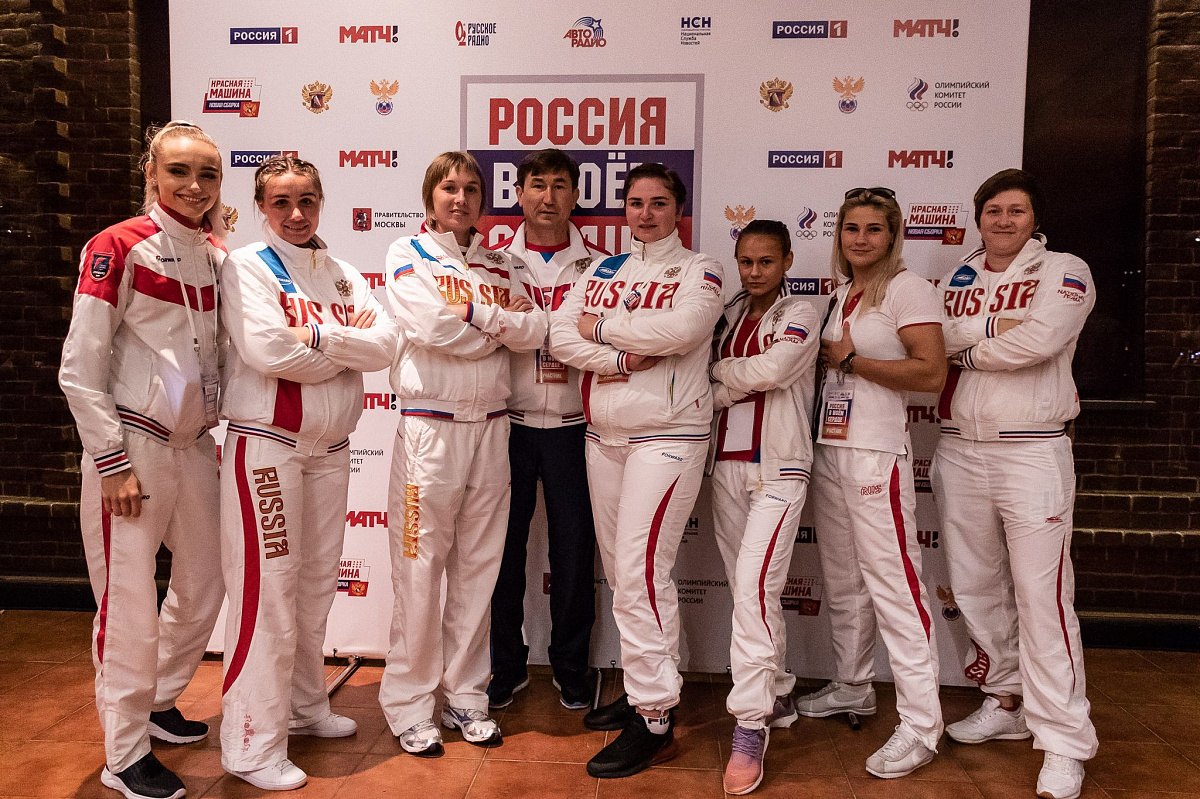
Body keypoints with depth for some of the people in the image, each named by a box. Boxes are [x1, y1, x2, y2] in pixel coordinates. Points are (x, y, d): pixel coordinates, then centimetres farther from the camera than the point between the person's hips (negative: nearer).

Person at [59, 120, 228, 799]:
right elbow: (79, 371, -11)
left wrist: (214, 430, 14)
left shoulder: (218, 253, 8)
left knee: (205, 582, 15)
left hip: (195, 445, 7)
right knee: (130, 602, 1)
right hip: (131, 444, -6)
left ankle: (160, 703, 39)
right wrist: (113, 462, -13)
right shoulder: (118, 248, -10)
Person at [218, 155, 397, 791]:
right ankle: (253, 745, 8)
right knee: (267, 590, -4)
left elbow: (385, 344, -3)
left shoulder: (342, 275, 12)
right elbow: (266, 350, -21)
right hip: (266, 445, -6)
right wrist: (347, 349, -10)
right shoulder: (246, 267, -5)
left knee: (316, 584, 15)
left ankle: (304, 704, 33)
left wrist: (317, 336, -16)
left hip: (330, 447, 6)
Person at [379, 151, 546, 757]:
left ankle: (465, 694, 22)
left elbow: (534, 332, 2)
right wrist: (500, 322, -3)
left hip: (490, 424, 4)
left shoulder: (497, 265, 16)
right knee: (421, 567, 0)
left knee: (478, 565, 9)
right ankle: (409, 703, 15)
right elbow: (431, 327, -14)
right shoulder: (408, 254, 4)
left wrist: (473, 314, -7)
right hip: (429, 426, -4)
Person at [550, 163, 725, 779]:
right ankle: (644, 687, 28)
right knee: (619, 570, 12)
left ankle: (655, 721, -1)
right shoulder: (602, 271, 15)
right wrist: (623, 359, -15)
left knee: (640, 571, -11)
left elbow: (682, 328, -19)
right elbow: (560, 335, 1)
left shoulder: (698, 271, 2)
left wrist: (603, 326, -8)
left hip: (667, 437, -6)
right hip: (602, 437, 6)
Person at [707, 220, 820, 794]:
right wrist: (739, 382, -11)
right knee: (747, 590, 11)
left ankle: (750, 726, -8)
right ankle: (778, 697, 27)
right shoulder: (729, 314, 16)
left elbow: (771, 369, -16)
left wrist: (719, 378, -2)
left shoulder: (800, 314, 0)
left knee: (755, 588, -15)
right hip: (725, 465, 6)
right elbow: (710, 380, 7)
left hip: (778, 470, -6)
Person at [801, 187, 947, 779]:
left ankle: (921, 723, 1)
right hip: (828, 448, 8)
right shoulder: (840, 292, 16)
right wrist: (830, 358, 6)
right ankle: (852, 688, 31)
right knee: (841, 581, 15)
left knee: (891, 581, -8)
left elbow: (931, 373, -16)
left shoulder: (906, 287, -6)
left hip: (876, 453, -8)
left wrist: (850, 360, -11)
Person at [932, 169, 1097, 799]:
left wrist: (968, 348, -4)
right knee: (976, 587, 12)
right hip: (960, 451, 5)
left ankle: (1064, 743, 4)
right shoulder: (957, 280, 15)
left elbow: (1040, 340, -16)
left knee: (1041, 595, -6)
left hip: (1031, 452, -5)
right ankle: (1006, 702, 29)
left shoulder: (1064, 271, 2)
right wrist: (998, 329, -12)